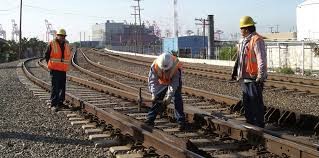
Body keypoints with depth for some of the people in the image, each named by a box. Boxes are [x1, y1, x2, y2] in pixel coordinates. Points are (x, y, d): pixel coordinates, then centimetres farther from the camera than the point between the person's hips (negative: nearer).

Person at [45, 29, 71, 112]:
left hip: (63, 70, 5)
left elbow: (68, 55, 22)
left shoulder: (66, 45, 10)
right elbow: (47, 55, 2)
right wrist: (50, 65, 2)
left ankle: (60, 103, 23)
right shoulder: (52, 44, -5)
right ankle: (53, 105, -7)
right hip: (54, 70, -5)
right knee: (55, 87, -9)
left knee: (62, 87, 10)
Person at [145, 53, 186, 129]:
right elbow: (152, 80, -24)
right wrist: (153, 94, -33)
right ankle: (150, 119, 10)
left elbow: (174, 84, -32)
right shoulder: (155, 66, -33)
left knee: (177, 99, -14)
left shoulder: (176, 66, -38)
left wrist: (169, 96, -36)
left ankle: (181, 121, -10)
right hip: (162, 83, 2)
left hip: (175, 82, -2)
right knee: (156, 100, 0)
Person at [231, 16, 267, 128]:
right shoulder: (243, 41, 17)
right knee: (246, 101, 15)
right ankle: (250, 122, 26)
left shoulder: (257, 40, -13)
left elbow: (262, 59, -20)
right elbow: (239, 58, 25)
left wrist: (261, 76, -24)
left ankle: (259, 124, 4)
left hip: (254, 78, -9)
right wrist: (235, 72, 25)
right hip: (245, 77, 10)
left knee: (256, 102, -4)